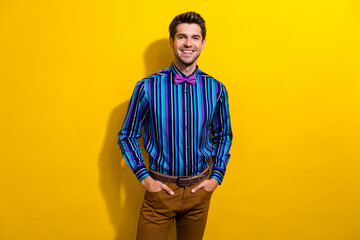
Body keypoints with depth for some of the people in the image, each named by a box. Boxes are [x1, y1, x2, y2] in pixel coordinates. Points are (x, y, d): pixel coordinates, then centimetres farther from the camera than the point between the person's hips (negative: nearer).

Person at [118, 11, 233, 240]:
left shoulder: (216, 89, -3)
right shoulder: (147, 87, -11)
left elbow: (224, 136, 10)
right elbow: (127, 136, 0)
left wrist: (217, 176, 2)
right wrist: (144, 177, -7)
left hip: (200, 190, 3)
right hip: (159, 187, -2)